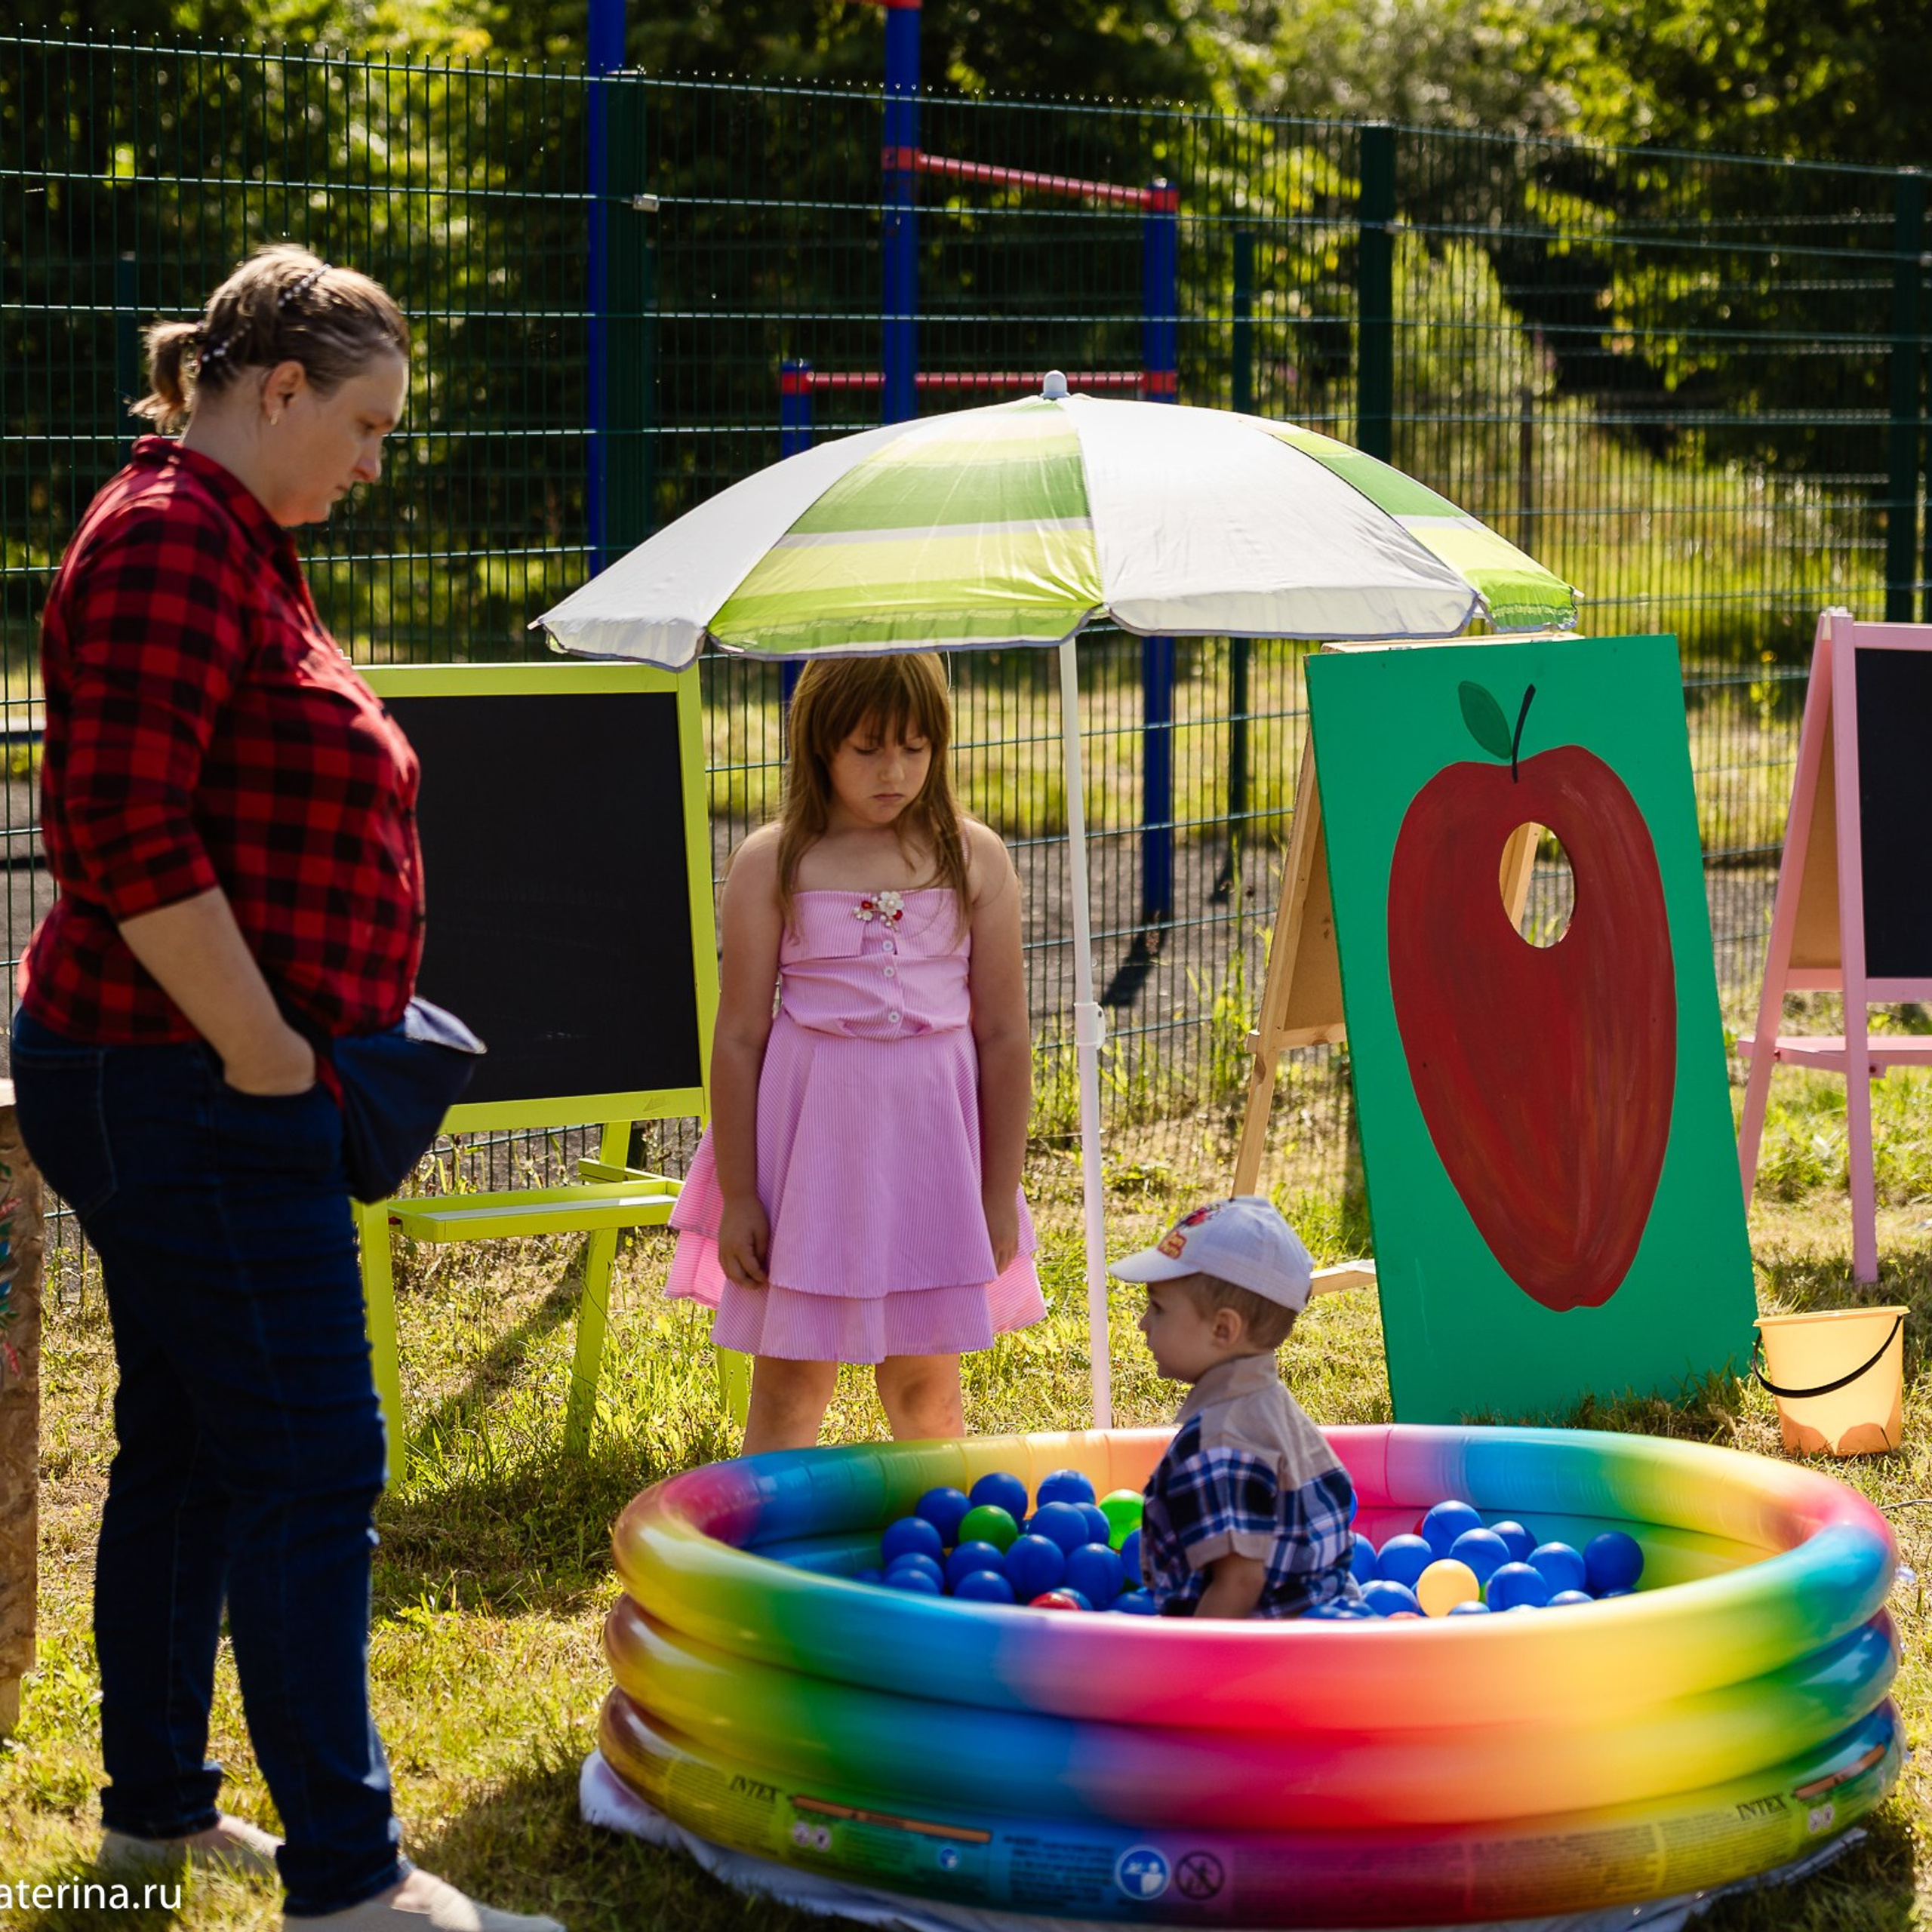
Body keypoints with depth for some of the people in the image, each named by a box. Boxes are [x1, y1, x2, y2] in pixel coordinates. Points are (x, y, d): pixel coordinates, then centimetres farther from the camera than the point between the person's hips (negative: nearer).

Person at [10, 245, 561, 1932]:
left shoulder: (231, 545, 17)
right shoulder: (170, 543, -16)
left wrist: (286, 1047, 17)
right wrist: (265, 1052, -20)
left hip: (198, 1087, 11)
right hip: (190, 1090, -11)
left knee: (184, 1443, 17)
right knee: (310, 1463, -8)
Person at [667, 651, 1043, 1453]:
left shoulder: (975, 860, 1)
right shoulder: (770, 865, -4)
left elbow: (1003, 1034, 3)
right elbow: (739, 1037, -2)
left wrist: (1001, 1192, 2)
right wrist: (738, 1196, -4)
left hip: (932, 1136, 1)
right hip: (811, 1138, -1)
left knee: (926, 1385, 10)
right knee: (789, 1385, 3)